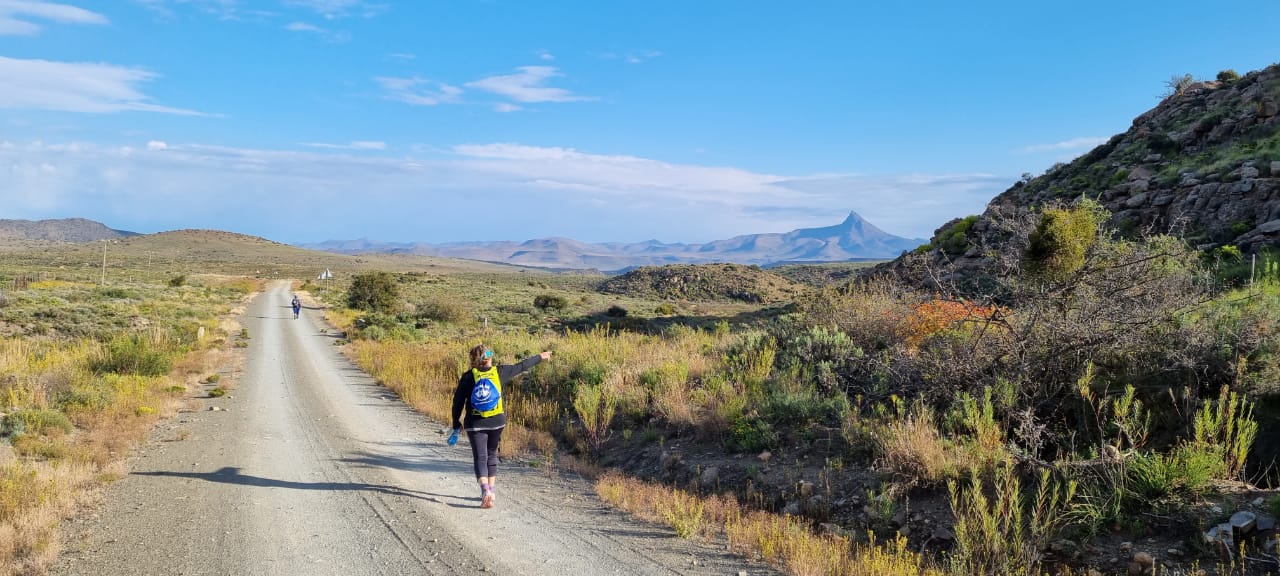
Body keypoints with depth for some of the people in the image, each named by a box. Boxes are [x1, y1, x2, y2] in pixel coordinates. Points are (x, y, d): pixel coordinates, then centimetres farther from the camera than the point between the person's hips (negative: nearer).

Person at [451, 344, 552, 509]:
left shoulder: (468, 377, -6)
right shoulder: (499, 372, -2)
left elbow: (458, 401, -4)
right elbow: (521, 366, 9)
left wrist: (456, 425, 5)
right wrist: (540, 357, 23)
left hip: (475, 424, -2)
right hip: (497, 422, 2)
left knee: (480, 457, 0)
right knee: (491, 455, 18)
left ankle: (485, 490, -20)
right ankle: (491, 491, 22)